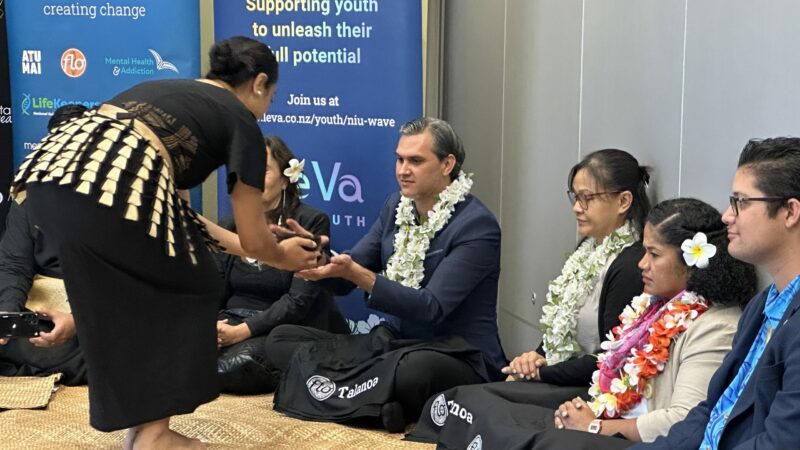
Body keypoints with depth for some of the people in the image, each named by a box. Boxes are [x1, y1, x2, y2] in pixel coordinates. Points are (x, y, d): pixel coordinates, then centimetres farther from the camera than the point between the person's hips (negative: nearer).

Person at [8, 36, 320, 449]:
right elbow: (255, 240, 17)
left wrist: (236, 243, 47)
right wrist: (283, 256, 40)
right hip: (112, 189, -7)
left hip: (49, 177, 7)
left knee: (119, 302, 25)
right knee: (190, 290, 16)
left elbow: (166, 203, 40)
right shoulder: (241, 121, 15)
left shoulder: (167, 90, 35)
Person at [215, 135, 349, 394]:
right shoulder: (228, 228, 15)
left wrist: (244, 330, -21)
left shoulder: (311, 223, -3)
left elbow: (299, 299, -12)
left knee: (235, 366, -33)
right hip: (232, 322, 5)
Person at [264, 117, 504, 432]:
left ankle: (338, 392, -14)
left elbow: (431, 308, -22)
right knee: (281, 339, -5)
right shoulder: (396, 205, 7)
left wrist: (355, 272, -31)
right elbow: (345, 280, 8)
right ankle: (383, 400, -20)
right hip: (392, 342, 7)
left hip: (459, 357, -7)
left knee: (414, 369, -42)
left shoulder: (477, 225, -14)